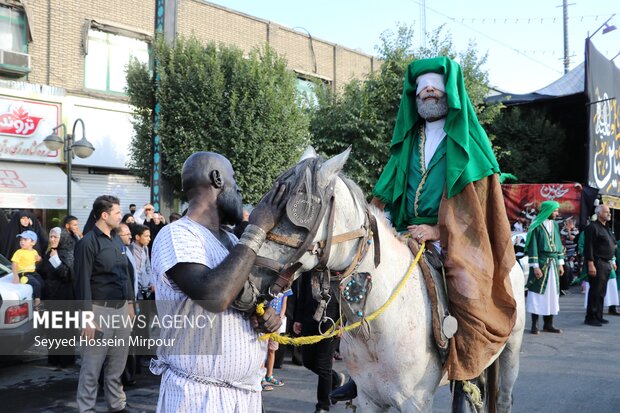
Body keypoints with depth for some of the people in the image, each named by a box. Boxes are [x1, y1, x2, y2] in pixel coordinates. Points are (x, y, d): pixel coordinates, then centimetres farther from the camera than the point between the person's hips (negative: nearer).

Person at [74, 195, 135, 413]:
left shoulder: (117, 241, 12)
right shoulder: (88, 242, -11)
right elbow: (83, 282, -14)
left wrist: (130, 304, 17)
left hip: (122, 309, 7)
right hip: (100, 310, -7)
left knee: (117, 365, 15)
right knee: (92, 367, 2)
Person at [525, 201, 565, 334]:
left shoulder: (555, 225, 11)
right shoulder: (537, 226, -8)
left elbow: (559, 244, 16)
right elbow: (532, 247, -9)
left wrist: (560, 263, 10)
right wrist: (535, 266, -15)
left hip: (553, 264, 6)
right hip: (541, 263, -6)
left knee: (552, 293, 7)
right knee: (538, 293, -3)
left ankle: (548, 324, 14)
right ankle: (534, 324, 4)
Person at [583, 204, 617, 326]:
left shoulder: (606, 228, 19)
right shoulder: (592, 227, -10)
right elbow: (588, 247, -17)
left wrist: (612, 261, 19)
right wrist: (590, 264, -22)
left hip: (606, 264, 9)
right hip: (597, 264, -9)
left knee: (601, 292, 12)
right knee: (595, 292, -7)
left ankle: (598, 316, 18)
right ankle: (590, 317, -2)